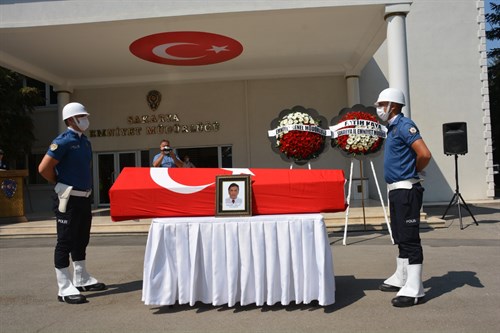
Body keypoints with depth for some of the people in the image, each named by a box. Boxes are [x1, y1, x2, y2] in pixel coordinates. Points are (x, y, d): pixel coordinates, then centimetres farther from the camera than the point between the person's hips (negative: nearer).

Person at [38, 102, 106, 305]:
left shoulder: (85, 142, 12)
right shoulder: (63, 141, -14)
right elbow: (44, 168, -18)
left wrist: (85, 185, 14)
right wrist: (62, 184, -5)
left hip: (84, 197, 9)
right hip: (68, 199, -9)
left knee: (81, 240, 16)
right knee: (65, 242, -3)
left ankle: (81, 280, 29)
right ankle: (64, 288, 3)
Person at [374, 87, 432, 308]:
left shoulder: (404, 125, -13)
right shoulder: (392, 128, 15)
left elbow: (424, 154, -23)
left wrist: (413, 171, -8)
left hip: (406, 190, -10)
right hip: (395, 189, 10)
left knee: (409, 238, -7)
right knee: (400, 237, 17)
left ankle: (414, 289, -2)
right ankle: (401, 279, 28)